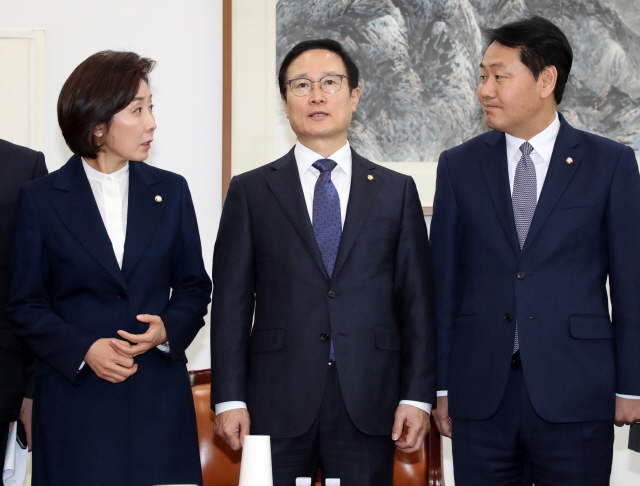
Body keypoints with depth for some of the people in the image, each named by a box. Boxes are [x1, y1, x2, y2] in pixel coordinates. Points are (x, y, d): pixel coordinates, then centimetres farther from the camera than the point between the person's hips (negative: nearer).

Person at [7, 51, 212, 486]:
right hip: (74, 396, -2)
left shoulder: (170, 191, 8)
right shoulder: (41, 199, 1)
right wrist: (83, 349, -14)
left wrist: (167, 329, -9)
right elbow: (26, 304, 1)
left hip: (160, 396, 2)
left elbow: (194, 286, 12)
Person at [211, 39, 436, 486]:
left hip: (369, 405, 1)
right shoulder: (250, 192, 7)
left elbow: (416, 301, 6)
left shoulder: (397, 191, 10)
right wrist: (229, 399, -4)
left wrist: (418, 396, -2)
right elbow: (232, 301, 4)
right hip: (277, 405, 0)